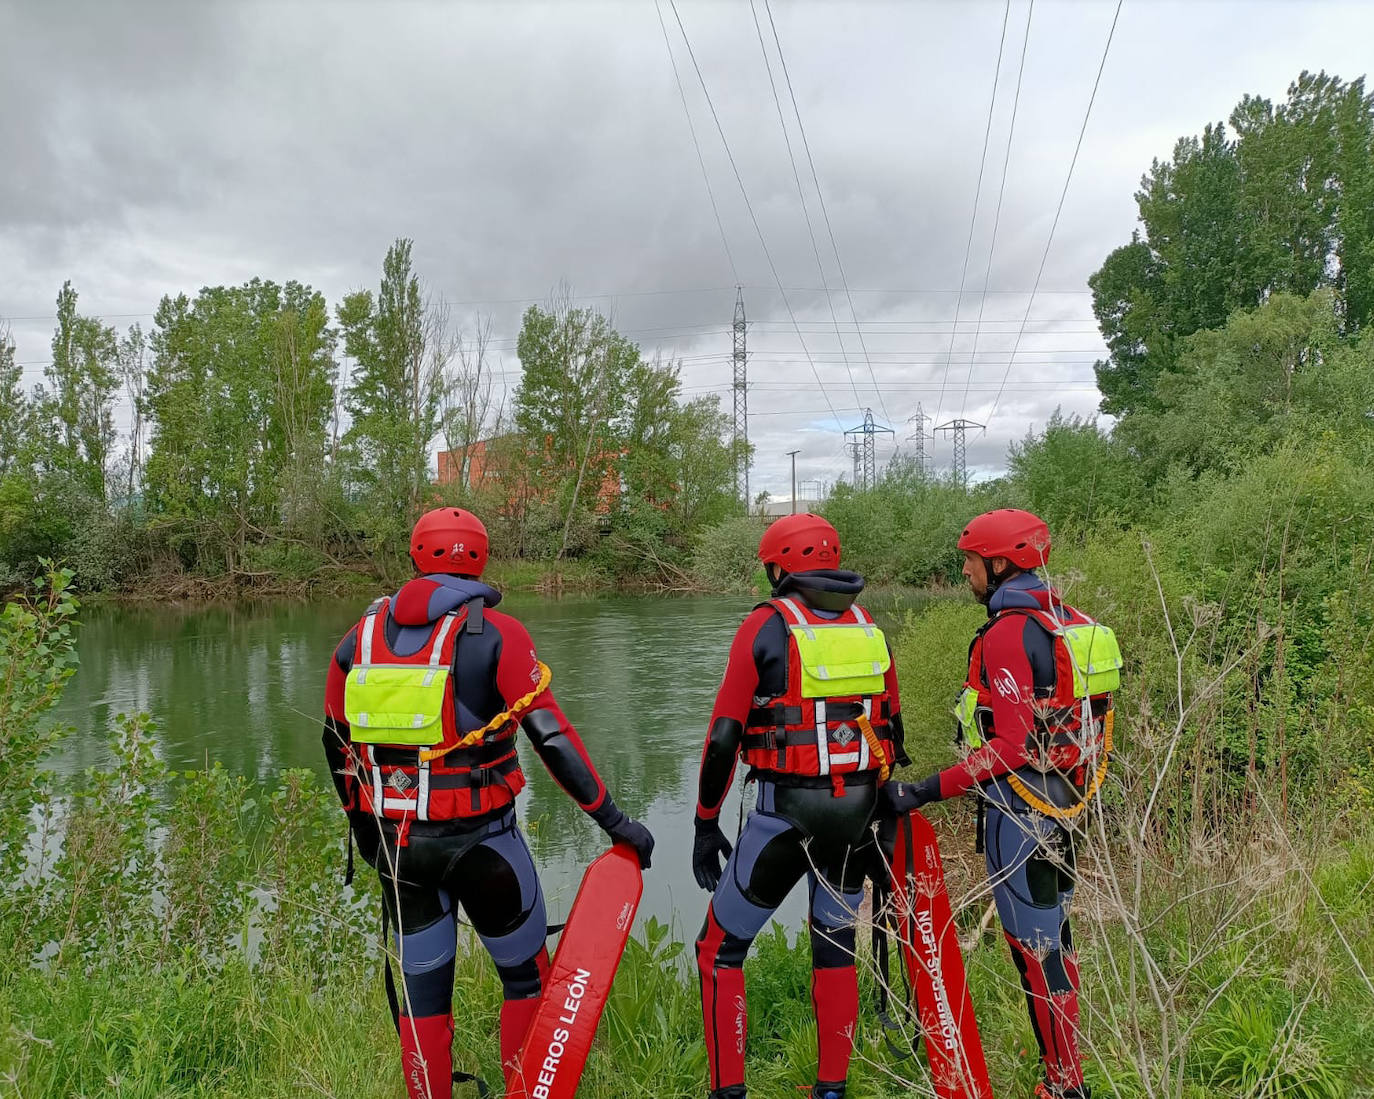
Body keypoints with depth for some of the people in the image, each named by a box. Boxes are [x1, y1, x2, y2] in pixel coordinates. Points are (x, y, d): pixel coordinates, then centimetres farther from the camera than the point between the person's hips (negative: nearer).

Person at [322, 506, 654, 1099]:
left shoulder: (360, 636, 3)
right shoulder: (496, 634, -11)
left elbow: (336, 742, 12)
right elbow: (552, 738, -15)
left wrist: (361, 821, 27)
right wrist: (612, 819, -8)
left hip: (395, 842, 4)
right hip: (480, 839, -4)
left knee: (421, 988, 18)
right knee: (527, 978, 16)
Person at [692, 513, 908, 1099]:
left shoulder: (766, 627, -8)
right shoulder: (869, 628, 7)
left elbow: (724, 737, -11)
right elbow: (892, 732, 12)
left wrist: (705, 825, -2)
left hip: (785, 812, -5)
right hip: (857, 812, 5)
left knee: (720, 949, 10)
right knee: (836, 949, 21)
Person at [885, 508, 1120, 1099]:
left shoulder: (1009, 633, -20)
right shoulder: (1071, 622, 10)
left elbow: (1010, 746, -25)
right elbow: (1093, 721, 15)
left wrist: (927, 791, -23)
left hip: (1019, 804, -10)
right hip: (1062, 804, 10)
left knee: (1034, 944, 2)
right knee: (1052, 933, 19)